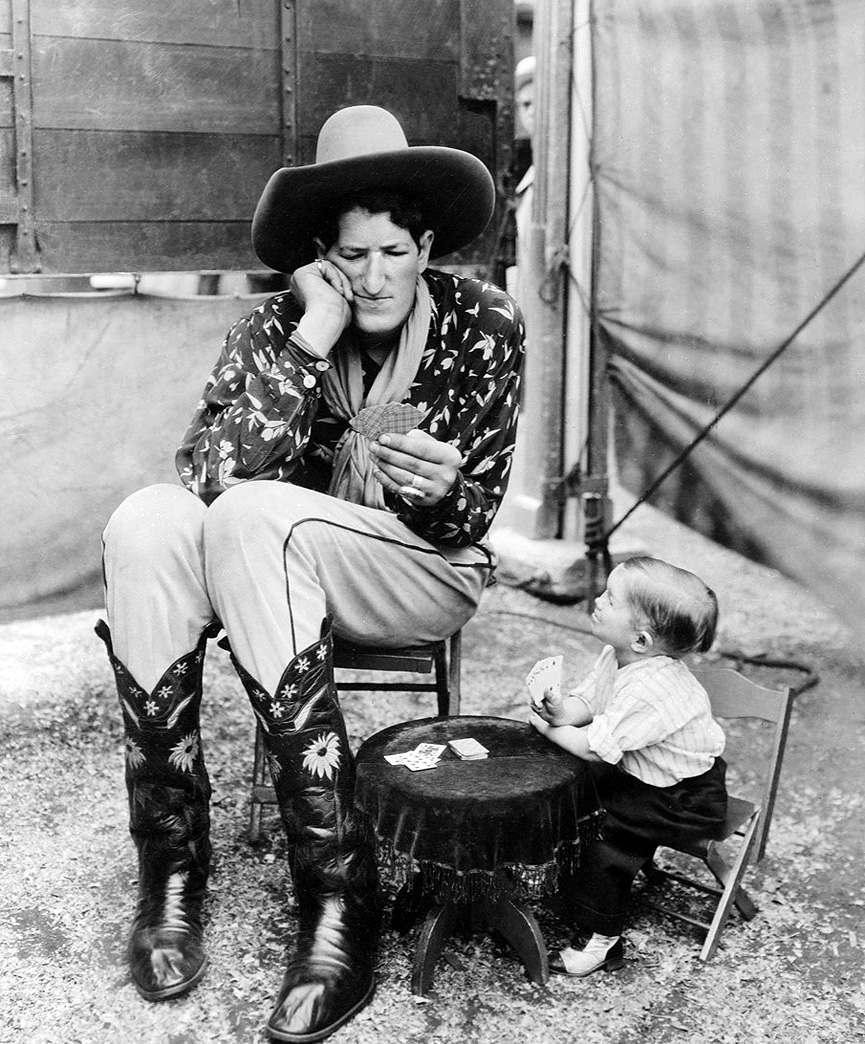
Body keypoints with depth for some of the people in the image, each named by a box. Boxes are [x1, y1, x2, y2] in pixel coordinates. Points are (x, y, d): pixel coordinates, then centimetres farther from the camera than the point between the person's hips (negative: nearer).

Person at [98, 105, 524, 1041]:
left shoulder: (483, 325, -6)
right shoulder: (273, 328, -3)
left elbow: (468, 523, -5)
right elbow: (210, 475, -19)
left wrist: (444, 490, -29)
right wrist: (309, 344, -23)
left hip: (429, 572, -3)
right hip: (284, 571, 3)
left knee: (250, 522, -33)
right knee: (146, 523, -27)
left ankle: (339, 898, -33)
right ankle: (169, 865, -20)